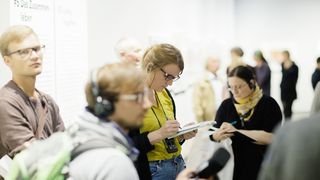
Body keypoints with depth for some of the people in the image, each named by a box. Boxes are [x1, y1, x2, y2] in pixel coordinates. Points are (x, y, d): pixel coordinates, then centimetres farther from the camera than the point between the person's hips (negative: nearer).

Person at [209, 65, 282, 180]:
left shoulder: (268, 104, -7)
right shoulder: (226, 105, 4)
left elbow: (270, 137, -19)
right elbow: (213, 135, 2)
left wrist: (237, 131, -21)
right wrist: (218, 135, -22)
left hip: (261, 167, -3)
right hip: (232, 166, 3)